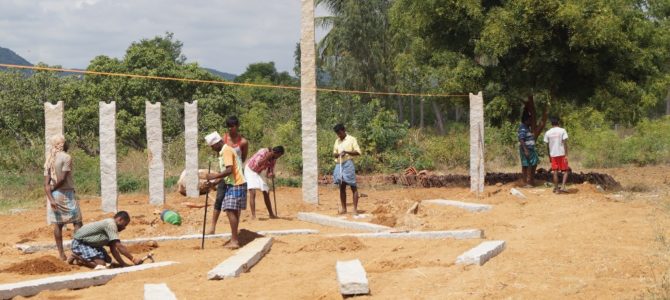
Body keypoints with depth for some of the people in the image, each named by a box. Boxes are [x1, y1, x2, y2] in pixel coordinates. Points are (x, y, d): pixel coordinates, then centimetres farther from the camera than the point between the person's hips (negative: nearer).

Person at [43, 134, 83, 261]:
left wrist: (51, 198, -6)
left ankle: (61, 253, 8)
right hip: (66, 193, -6)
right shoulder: (66, 157, -10)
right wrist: (52, 188, -2)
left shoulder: (49, 160, 9)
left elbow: (46, 182, 1)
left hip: (54, 194, 6)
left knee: (58, 224, 7)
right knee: (77, 221, 1)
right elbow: (62, 179, -18)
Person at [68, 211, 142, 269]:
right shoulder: (110, 224, -25)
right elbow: (119, 246, -30)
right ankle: (77, 257, -3)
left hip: (91, 242, 10)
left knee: (108, 260, 12)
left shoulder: (112, 226, 4)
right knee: (101, 264, -19)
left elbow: (113, 249, 1)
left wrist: (123, 264, -7)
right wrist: (133, 259, -28)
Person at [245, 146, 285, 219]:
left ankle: (271, 214, 19)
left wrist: (271, 175, -24)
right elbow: (257, 164, -39)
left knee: (266, 192, 9)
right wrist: (267, 157, -43)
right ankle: (253, 215, -22)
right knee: (252, 192, -20)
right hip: (250, 170, -8)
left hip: (258, 172, 8)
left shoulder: (274, 159, -4)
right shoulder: (263, 152, -25)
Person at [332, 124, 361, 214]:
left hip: (348, 164, -6)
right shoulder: (337, 141, 15)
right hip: (339, 165, 6)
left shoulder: (351, 139, -2)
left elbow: (358, 152, -7)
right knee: (342, 187, 8)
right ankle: (343, 208, 13)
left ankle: (355, 209, -5)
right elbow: (334, 154, 17)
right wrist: (338, 154, -6)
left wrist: (346, 152, -19)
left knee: (353, 187, -4)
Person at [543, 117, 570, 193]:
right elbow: (565, 143, -10)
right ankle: (563, 187, -7)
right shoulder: (562, 131, -5)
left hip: (553, 155, 2)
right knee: (565, 171, 8)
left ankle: (556, 188, 11)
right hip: (562, 154, -2)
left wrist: (549, 156, 17)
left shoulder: (548, 133, 3)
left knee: (555, 172, 9)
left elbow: (547, 146, 7)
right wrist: (566, 155, -8)